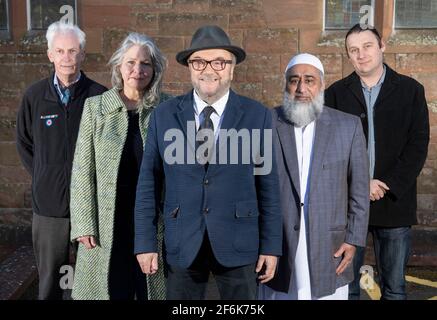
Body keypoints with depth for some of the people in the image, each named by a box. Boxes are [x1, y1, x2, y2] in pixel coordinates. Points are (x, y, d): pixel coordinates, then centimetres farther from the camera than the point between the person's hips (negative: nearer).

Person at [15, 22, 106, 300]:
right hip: (48, 204, 2)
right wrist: (42, 177, 7)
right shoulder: (34, 96, 1)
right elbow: (24, 144, 13)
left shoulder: (99, 96, -6)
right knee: (49, 282, 14)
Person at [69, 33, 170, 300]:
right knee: (111, 290, 9)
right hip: (107, 225, 0)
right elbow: (83, 170, 1)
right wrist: (84, 225, -5)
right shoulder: (95, 107, 2)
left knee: (152, 289, 10)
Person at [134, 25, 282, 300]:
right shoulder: (164, 115, 0)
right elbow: (148, 182, 2)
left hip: (239, 244, 0)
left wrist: (271, 246, -2)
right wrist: (145, 243, 0)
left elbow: (268, 184, -2)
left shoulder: (257, 116, -3)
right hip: (181, 245, 1)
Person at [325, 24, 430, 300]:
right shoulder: (336, 93, 5)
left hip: (395, 202, 0)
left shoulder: (410, 90, 4)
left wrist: (389, 185, -12)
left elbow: (418, 144, -1)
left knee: (395, 288, 10)